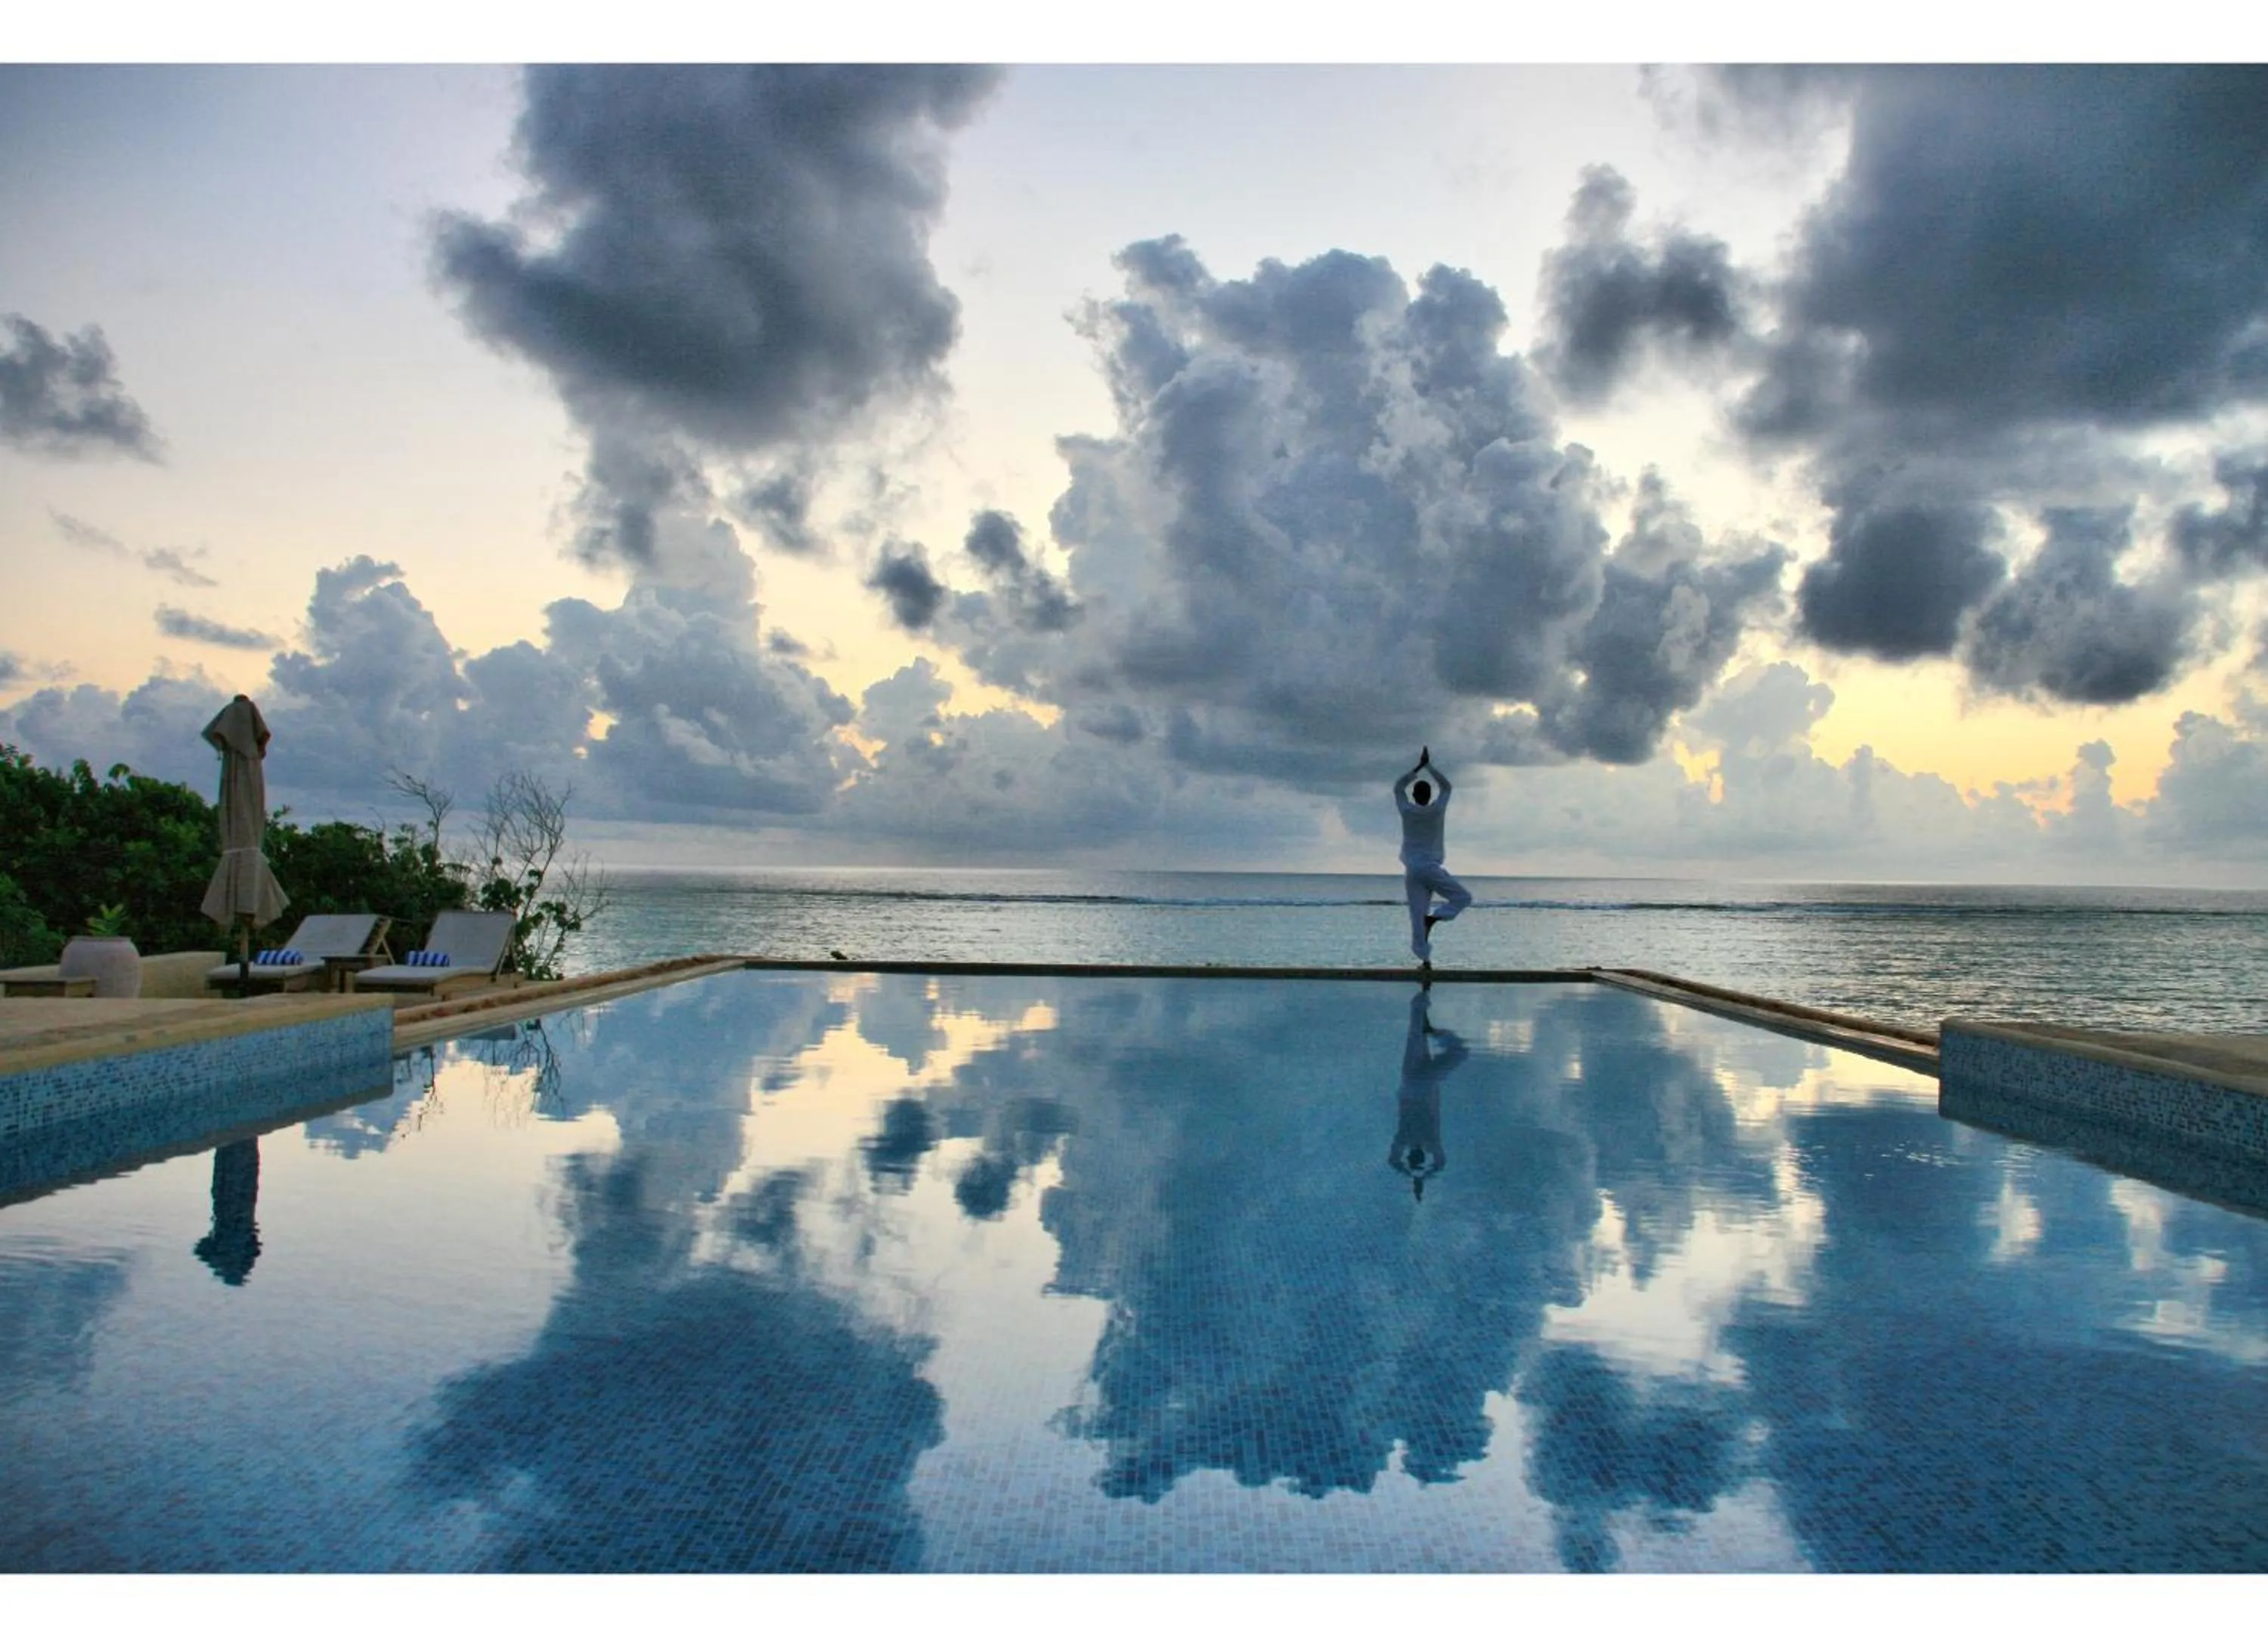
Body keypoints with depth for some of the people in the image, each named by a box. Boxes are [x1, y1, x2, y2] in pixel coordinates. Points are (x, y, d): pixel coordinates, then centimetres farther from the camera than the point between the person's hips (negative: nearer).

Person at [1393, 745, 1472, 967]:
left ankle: (1425, 958, -4)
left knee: (1417, 916, 2)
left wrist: (1419, 767, 20)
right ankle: (1432, 918, -13)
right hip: (1432, 869, -3)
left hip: (1411, 871, 3)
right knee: (1463, 897, 9)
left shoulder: (1407, 811, 1)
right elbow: (1446, 787, 16)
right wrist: (1429, 766, 21)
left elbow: (1398, 788, 19)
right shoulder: (1437, 810, -2)